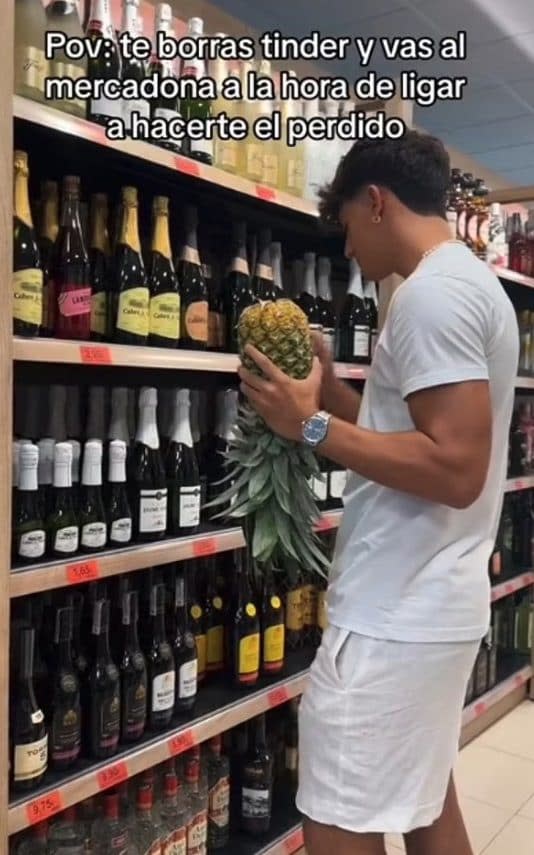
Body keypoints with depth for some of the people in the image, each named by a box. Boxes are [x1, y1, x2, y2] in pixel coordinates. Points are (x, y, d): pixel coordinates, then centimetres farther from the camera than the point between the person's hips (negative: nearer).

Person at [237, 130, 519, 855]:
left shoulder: (432, 292, -17)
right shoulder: (472, 282, 15)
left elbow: (455, 469, -25)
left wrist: (312, 426, -19)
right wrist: (332, 393, 9)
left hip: (397, 614, -10)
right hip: (435, 604, 10)